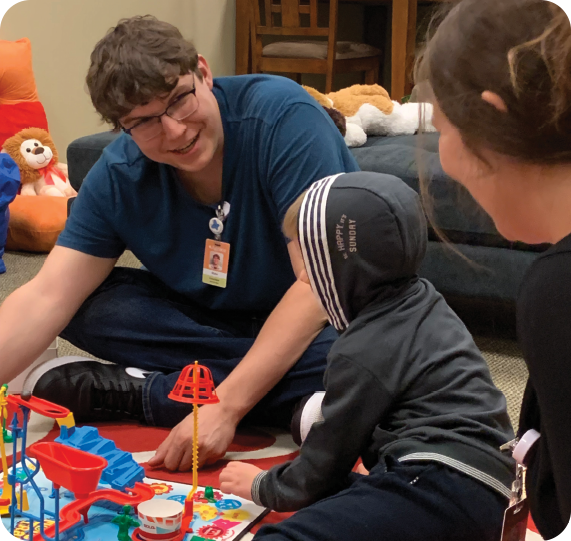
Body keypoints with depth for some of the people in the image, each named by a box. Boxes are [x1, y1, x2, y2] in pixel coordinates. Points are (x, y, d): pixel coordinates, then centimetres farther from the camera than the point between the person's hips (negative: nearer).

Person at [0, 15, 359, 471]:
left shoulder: (281, 114, -26)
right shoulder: (120, 177, -10)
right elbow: (47, 298, -15)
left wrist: (225, 406, -34)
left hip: (326, 319, -4)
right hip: (217, 318, 4)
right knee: (87, 305, -15)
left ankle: (141, 391, -21)